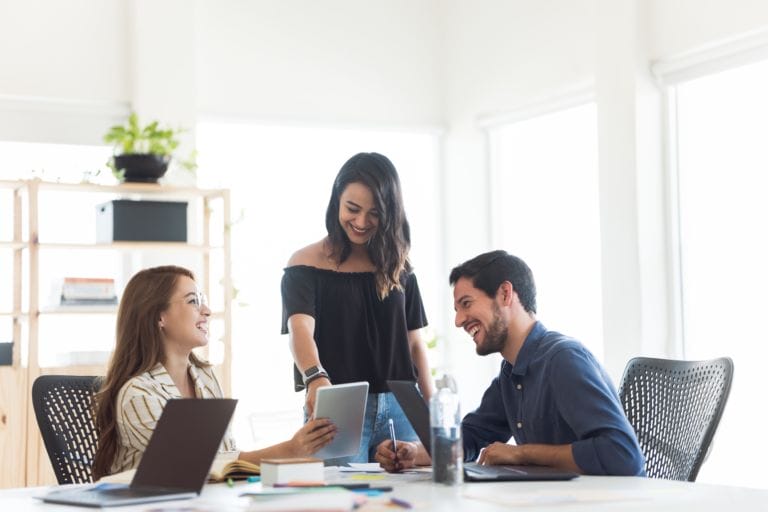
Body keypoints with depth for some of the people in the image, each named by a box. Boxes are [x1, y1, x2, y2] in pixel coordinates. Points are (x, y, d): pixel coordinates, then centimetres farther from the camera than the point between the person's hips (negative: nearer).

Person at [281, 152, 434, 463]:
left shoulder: (398, 267, 9)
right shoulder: (306, 264, -3)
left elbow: (414, 342, 12)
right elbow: (300, 328, -19)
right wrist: (315, 379, -38)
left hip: (399, 408, 4)